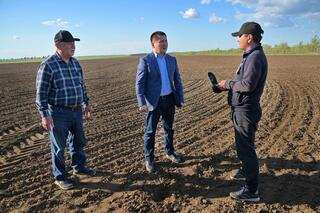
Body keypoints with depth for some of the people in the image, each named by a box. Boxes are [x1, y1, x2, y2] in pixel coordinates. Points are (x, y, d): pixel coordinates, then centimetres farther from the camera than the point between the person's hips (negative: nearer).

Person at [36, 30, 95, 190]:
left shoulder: (75, 63, 7)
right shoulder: (48, 65, -13)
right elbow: (41, 93, -14)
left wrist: (86, 103, 18)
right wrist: (44, 115, -18)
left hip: (76, 111, 7)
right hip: (58, 113, -6)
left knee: (78, 141, 20)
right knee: (59, 146, 7)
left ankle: (79, 167, 41)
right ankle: (60, 177, 25)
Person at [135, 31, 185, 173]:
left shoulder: (172, 60, 7)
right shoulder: (145, 60, -7)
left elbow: (177, 81, 11)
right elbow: (139, 83, -10)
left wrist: (180, 99, 6)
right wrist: (142, 103, -17)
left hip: (169, 100, 5)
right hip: (153, 102, -4)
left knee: (169, 128, 18)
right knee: (150, 131, 5)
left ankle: (169, 152, 38)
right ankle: (149, 159, 20)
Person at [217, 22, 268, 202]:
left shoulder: (255, 57, -19)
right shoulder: (251, 56, 14)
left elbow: (248, 85, -27)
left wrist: (228, 84, -13)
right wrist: (227, 87, 7)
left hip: (246, 111, -11)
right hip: (242, 109, 11)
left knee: (246, 148, -2)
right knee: (243, 145, 25)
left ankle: (252, 191, 10)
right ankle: (247, 171, 47)